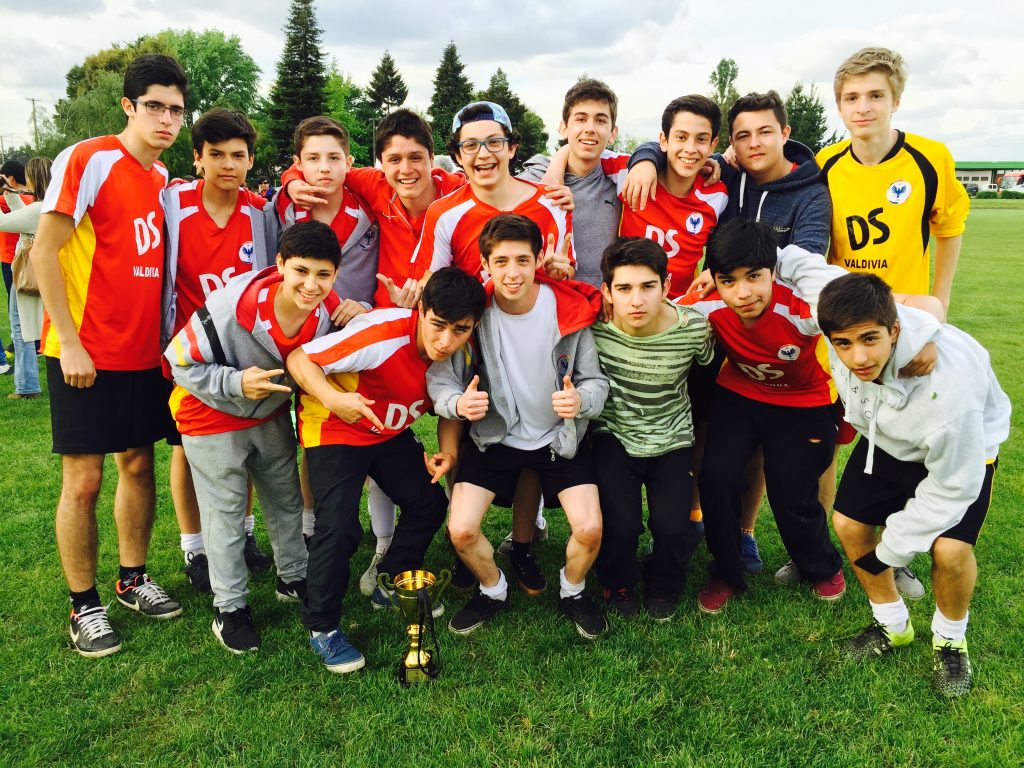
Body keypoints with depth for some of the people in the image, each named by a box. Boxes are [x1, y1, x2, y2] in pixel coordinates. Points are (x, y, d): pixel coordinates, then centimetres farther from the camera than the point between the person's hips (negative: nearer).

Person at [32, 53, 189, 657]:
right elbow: (44, 252, -14)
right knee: (84, 479, 1)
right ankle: (85, 605, 16)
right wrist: (69, 343, -16)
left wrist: (163, 335, 8)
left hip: (144, 352, 7)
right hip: (86, 355, -6)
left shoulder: (164, 177, 10)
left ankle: (134, 578, 30)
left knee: (139, 464, 14)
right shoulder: (89, 160, -11)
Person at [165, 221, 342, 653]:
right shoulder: (232, 306, -34)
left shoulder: (330, 311, -20)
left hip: (271, 413, 5)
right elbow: (181, 363, -22)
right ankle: (229, 606, 20)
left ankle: (293, 577, 39)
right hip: (212, 416, -5)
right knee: (226, 511, 3)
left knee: (287, 497, 17)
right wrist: (236, 383, -35)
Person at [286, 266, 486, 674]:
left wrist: (449, 450, -14)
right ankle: (321, 626, 5)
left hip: (392, 434, 6)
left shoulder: (460, 352, -14)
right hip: (334, 430, -6)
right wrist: (333, 399, -46)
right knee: (339, 526, -18)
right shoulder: (381, 334, -35)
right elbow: (299, 358, -28)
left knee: (430, 502, 5)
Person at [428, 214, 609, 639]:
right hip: (494, 436, 1)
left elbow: (596, 381, -9)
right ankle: (493, 590, 22)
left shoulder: (571, 310, -17)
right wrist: (459, 403, -34)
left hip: (560, 437, 0)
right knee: (461, 530, -12)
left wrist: (580, 401, -32)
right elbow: (439, 378, -12)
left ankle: (572, 592, 21)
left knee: (590, 529, -14)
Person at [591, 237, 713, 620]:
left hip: (672, 440, 1)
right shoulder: (594, 324, -20)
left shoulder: (694, 327, -18)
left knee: (675, 528, -14)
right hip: (614, 436, 0)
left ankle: (663, 585, 22)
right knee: (620, 525, -17)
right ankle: (618, 583, 19)